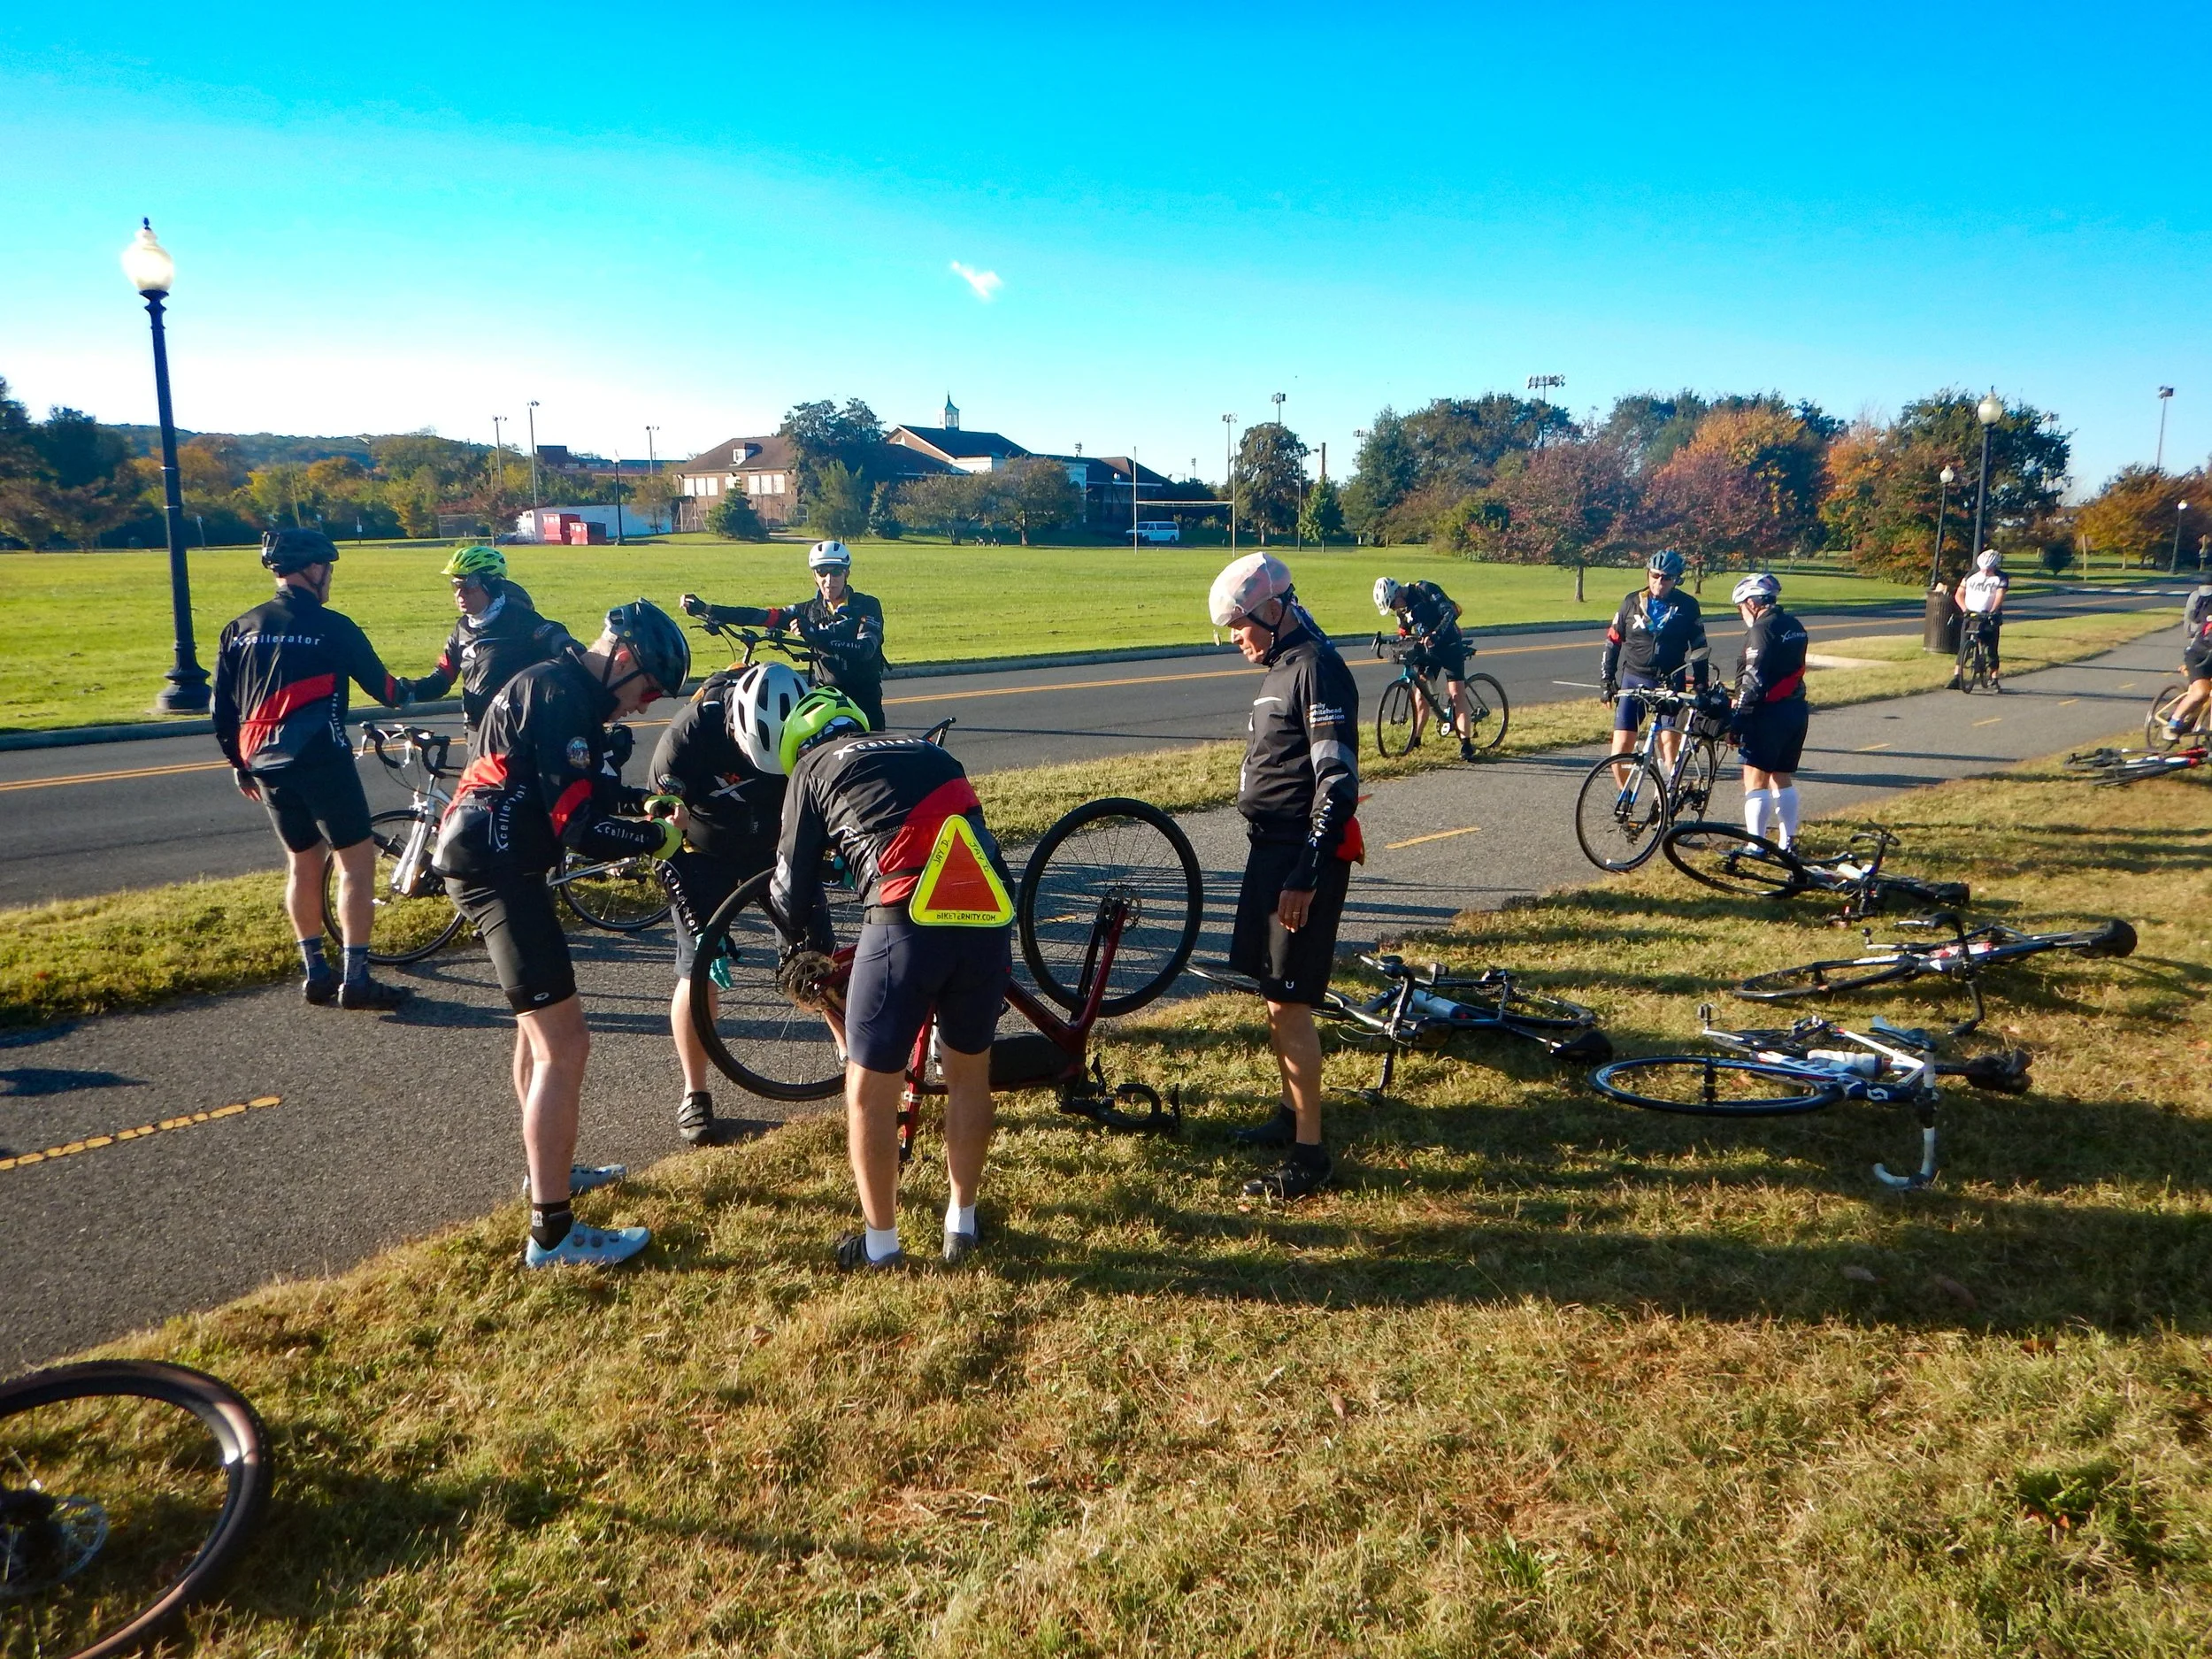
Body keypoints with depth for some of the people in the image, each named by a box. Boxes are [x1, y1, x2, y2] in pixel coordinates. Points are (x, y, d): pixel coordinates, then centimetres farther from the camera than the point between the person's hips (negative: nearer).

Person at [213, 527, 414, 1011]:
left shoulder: (239, 629, 11)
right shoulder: (331, 627, -6)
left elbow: (222, 711, 13)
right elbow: (379, 685, 4)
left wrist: (241, 765, 23)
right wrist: (404, 693, 27)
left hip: (266, 766, 7)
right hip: (320, 760, -7)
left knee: (303, 862, 17)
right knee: (357, 859, -1)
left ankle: (315, 973, 20)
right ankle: (355, 978, -5)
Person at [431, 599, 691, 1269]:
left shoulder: (559, 686, 14)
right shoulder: (561, 699, -18)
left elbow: (585, 790, 22)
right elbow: (582, 827, -22)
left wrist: (652, 800, 8)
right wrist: (661, 838, -9)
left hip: (491, 863, 11)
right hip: (499, 870, -11)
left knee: (540, 1022, 25)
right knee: (565, 1045, -10)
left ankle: (550, 1169, 41)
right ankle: (552, 1232, -5)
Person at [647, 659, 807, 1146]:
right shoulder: (690, 733, -32)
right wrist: (699, 920, -29)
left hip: (776, 841, 2)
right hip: (704, 852, -2)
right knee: (698, 970, -6)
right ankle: (696, 1095, 10)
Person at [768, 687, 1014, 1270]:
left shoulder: (813, 767, 17)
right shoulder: (931, 752, 29)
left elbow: (791, 887, 19)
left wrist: (798, 943, 38)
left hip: (908, 922, -5)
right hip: (990, 916, 5)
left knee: (870, 1091, 14)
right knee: (969, 1074, 23)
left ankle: (880, 1243, 24)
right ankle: (962, 1223, 35)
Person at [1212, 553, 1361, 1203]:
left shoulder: (1317, 668, -16)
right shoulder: (1281, 668, 15)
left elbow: (1339, 783, -22)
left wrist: (1306, 875, -24)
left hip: (1304, 854, -10)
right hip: (1271, 846, 10)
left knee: (1288, 1002, -8)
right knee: (1275, 992, 17)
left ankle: (1309, 1153, 1)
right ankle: (1291, 1113, 32)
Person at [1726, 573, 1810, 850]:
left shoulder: (1762, 629, -14)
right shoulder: (1795, 626, 13)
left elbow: (1753, 679, -20)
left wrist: (1738, 718, -17)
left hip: (1770, 713, -9)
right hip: (1797, 710, 9)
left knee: (1755, 779, -5)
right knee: (1782, 778, 16)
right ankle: (1788, 842, 19)